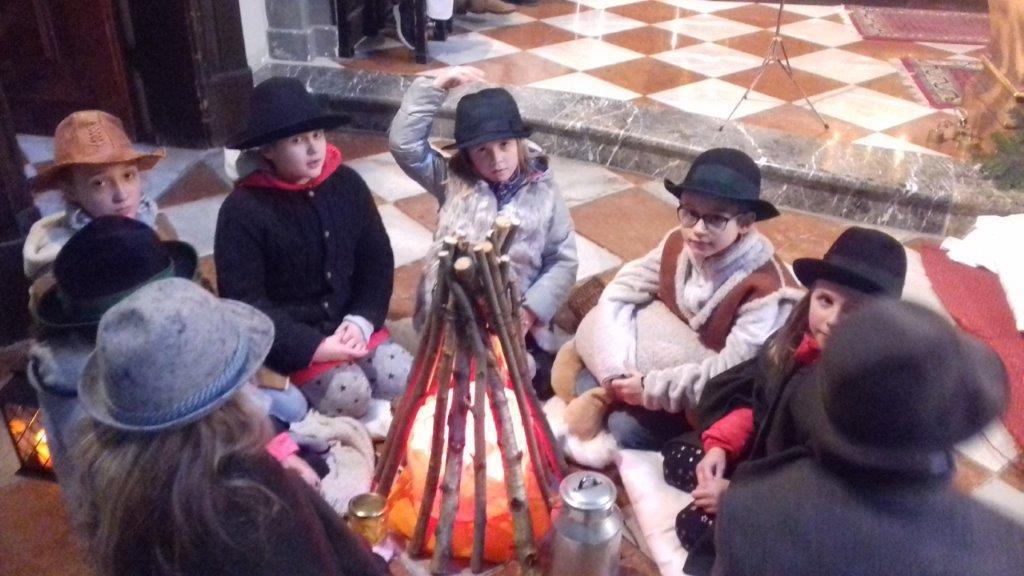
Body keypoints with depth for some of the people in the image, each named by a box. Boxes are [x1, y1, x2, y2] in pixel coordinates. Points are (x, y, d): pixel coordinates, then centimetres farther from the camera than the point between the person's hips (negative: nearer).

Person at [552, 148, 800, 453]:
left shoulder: (767, 288, -27)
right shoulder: (677, 244, -11)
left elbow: (732, 374, -29)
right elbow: (618, 295, -12)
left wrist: (651, 387, -28)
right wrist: (617, 371, -26)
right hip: (667, 357, 6)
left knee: (630, 427, -25)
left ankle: (603, 396, -1)